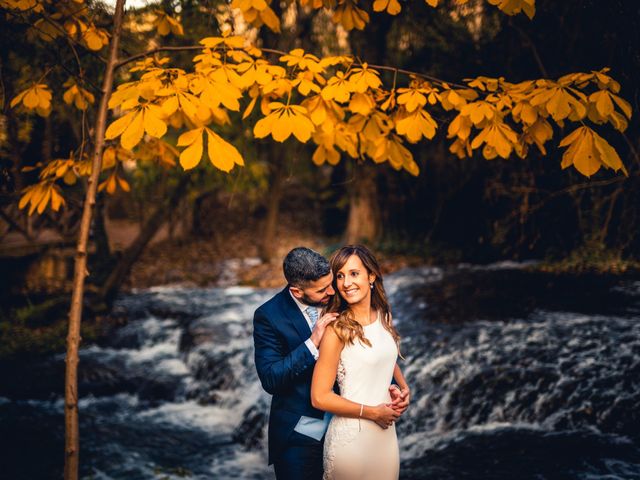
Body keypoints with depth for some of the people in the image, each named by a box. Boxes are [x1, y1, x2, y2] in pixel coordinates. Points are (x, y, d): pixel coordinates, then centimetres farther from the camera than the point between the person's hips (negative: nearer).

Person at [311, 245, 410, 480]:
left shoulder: (384, 316, 2)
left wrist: (404, 387, 3)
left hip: (386, 431, 6)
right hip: (352, 434, -6)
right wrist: (373, 412, -12)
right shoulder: (338, 329, -17)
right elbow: (320, 397, -18)